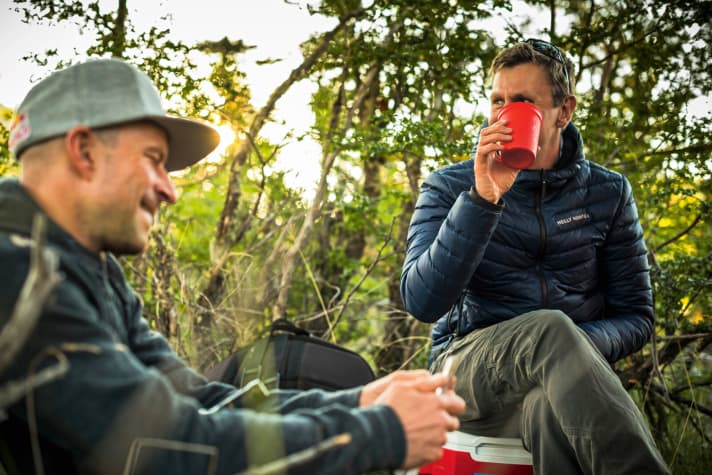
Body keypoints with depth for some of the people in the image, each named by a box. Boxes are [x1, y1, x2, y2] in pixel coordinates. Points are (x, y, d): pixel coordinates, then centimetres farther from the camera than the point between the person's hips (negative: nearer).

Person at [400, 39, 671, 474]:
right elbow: (423, 303, -13)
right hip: (468, 368, -1)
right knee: (550, 328, -35)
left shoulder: (608, 193, 7)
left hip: (568, 376, 1)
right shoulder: (448, 188, 1)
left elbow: (635, 317, 9)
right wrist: (482, 198, -22)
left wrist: (576, 350, -15)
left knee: (551, 407, -37)